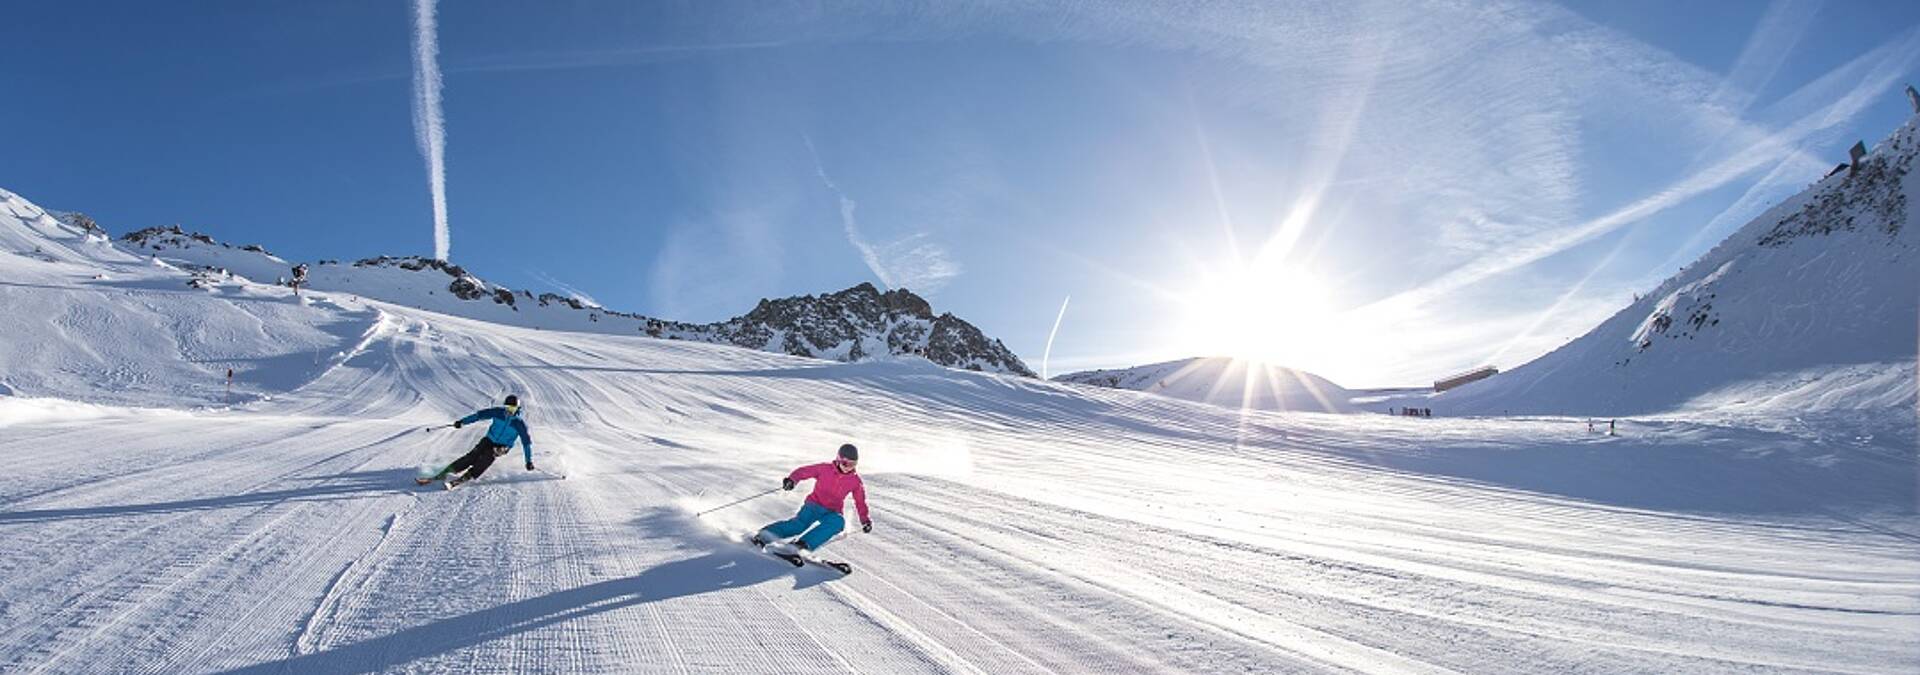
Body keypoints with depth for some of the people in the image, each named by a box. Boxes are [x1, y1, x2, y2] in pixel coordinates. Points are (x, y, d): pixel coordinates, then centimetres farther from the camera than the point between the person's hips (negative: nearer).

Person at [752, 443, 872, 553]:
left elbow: (860, 501, 13)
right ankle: (766, 534, -25)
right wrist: (792, 479, -25)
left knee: (839, 521, -33)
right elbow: (804, 471, -6)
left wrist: (865, 519, 8)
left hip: (832, 513, 2)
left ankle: (804, 543, -39)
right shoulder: (825, 469, -6)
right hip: (814, 505, -2)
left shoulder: (855, 481, 1)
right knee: (801, 522, -30)